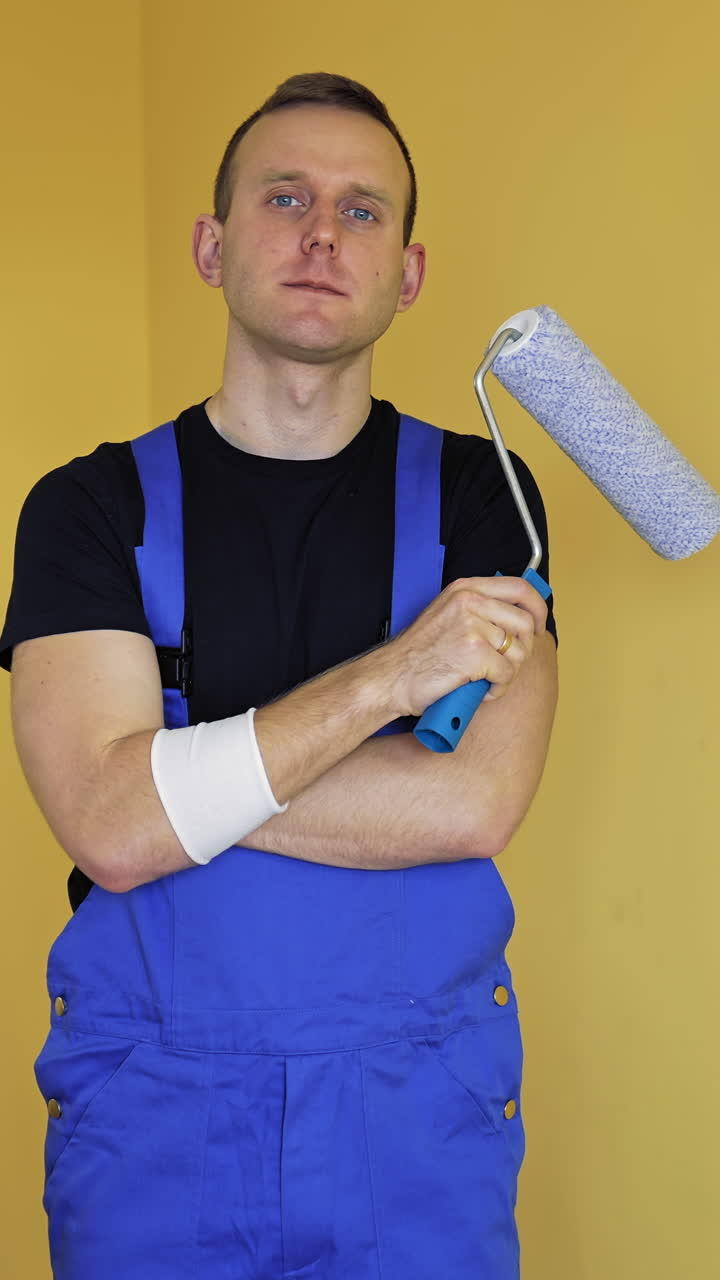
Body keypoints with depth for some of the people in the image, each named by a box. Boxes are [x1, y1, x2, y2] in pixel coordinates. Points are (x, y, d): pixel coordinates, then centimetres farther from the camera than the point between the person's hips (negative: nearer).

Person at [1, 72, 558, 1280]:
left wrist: (175, 777, -14)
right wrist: (394, 673, -19)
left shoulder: (475, 491, -1)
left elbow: (473, 804, -15)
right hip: (150, 1107, 0)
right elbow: (115, 830, -16)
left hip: (419, 1104, 1)